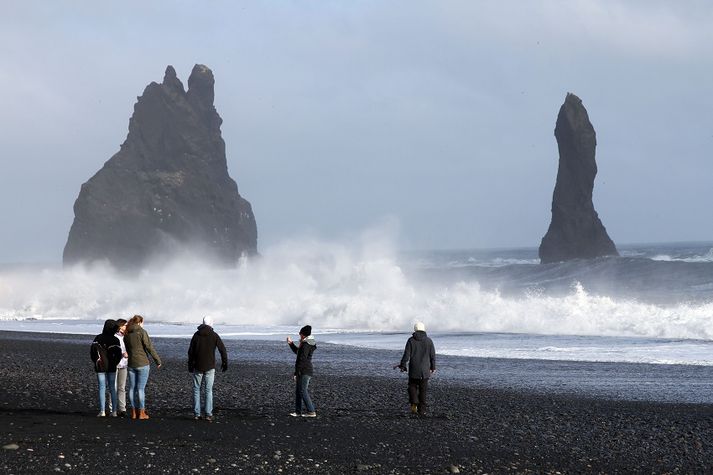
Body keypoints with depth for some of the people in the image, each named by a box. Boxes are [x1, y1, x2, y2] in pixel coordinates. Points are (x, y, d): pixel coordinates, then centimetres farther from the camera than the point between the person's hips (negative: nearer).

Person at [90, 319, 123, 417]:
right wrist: (114, 364, 6)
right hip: (111, 368, 0)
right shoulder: (115, 340, -5)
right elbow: (118, 354, -10)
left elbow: (92, 350, -9)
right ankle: (114, 411, 6)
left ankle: (102, 411, -3)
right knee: (112, 388, 8)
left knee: (102, 388, 3)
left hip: (100, 367, 0)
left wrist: (96, 361, 3)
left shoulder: (98, 338, -2)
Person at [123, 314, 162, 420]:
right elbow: (149, 347, -11)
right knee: (141, 388, -3)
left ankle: (134, 412, 12)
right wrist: (158, 360, -5)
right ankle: (141, 413, -2)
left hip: (131, 364, 5)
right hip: (142, 364, -5)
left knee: (132, 388, 8)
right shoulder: (142, 332, -10)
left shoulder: (127, 335, 8)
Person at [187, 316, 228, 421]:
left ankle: (196, 414, 6)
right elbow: (223, 350, -6)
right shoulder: (214, 335, -3)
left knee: (196, 389, 9)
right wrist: (224, 363, 5)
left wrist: (190, 365, 14)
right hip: (210, 367, -1)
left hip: (198, 367, 1)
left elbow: (190, 351, 4)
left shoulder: (196, 335, 1)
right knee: (208, 390, 3)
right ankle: (208, 414, -2)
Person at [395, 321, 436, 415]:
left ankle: (414, 403, -7)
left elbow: (406, 354, -6)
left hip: (413, 369, -1)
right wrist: (433, 367, 16)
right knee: (423, 390, 8)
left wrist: (402, 365, 6)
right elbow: (433, 355, 3)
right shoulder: (428, 341, 0)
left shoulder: (411, 340, -4)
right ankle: (422, 409, 7)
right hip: (425, 370, 1)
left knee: (412, 386, 14)